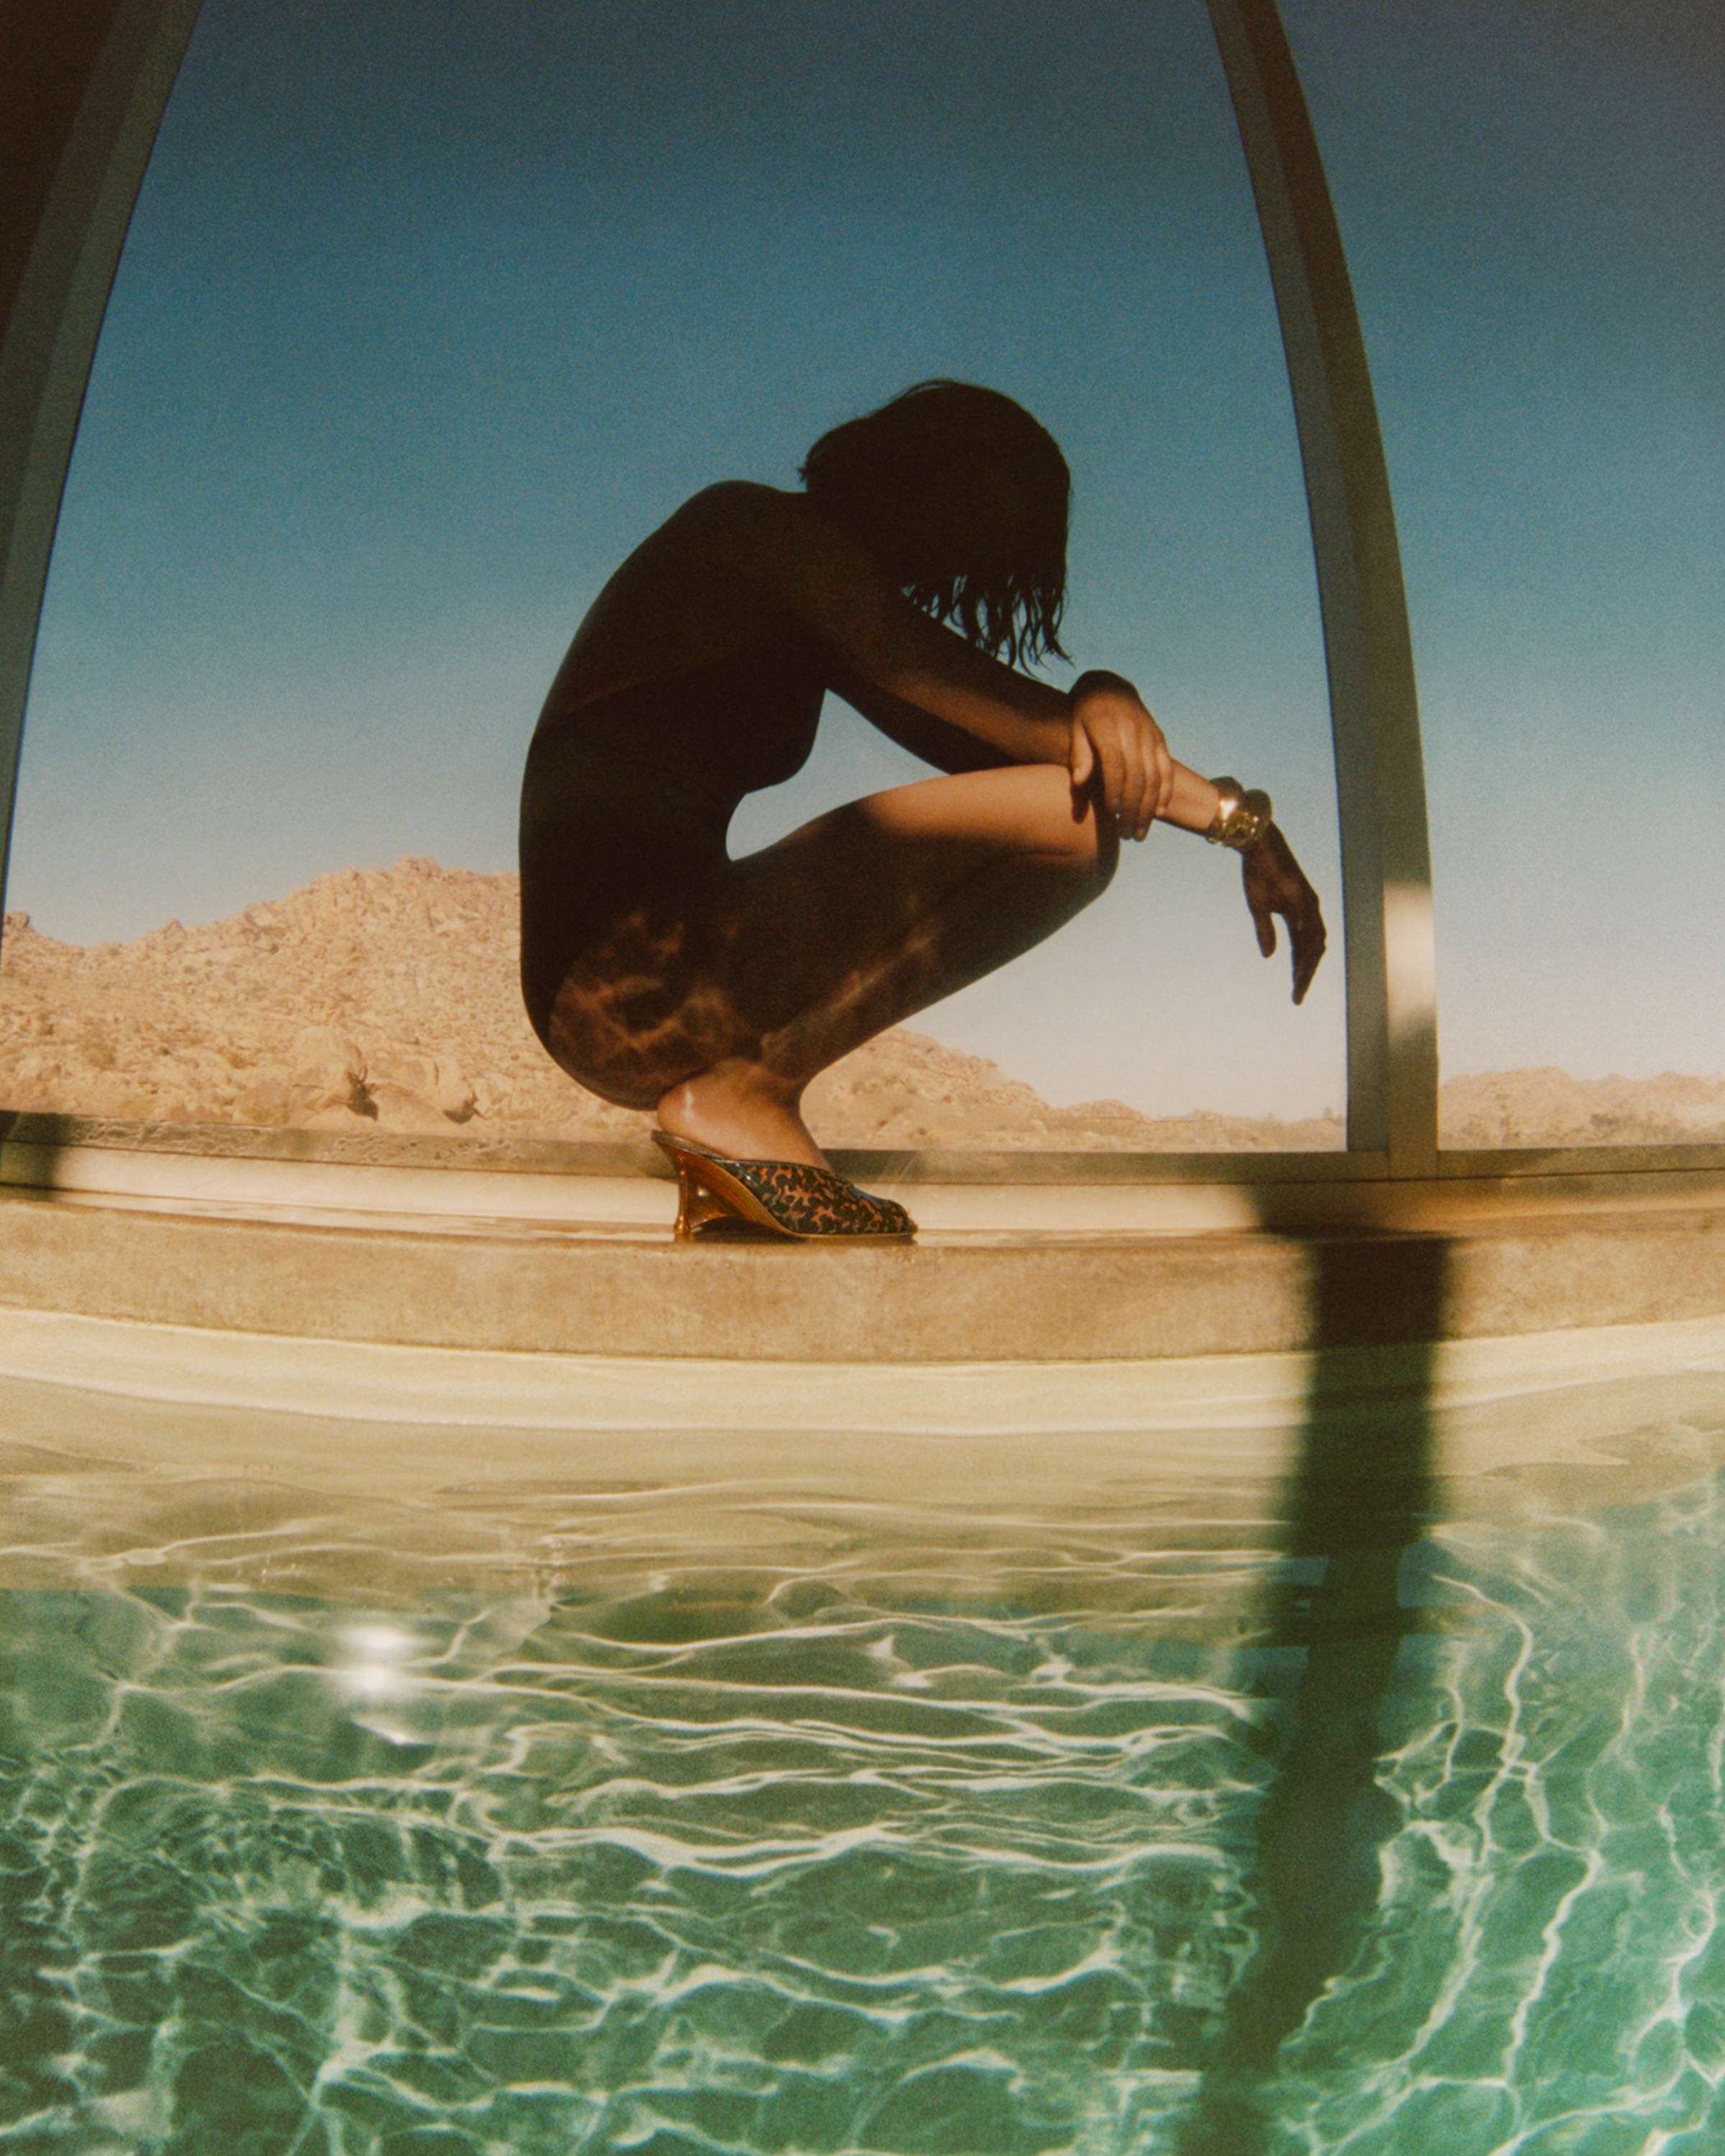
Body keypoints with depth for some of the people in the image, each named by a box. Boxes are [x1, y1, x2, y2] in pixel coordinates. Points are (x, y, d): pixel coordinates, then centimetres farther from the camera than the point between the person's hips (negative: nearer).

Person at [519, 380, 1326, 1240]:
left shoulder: (821, 619, 25)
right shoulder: (751, 524, -1)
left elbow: (978, 746, 15)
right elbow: (938, 677, -12)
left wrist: (1101, 697, -8)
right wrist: (1233, 814, -12)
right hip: (630, 971, -9)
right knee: (1073, 817, -15)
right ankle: (745, 1095, -12)